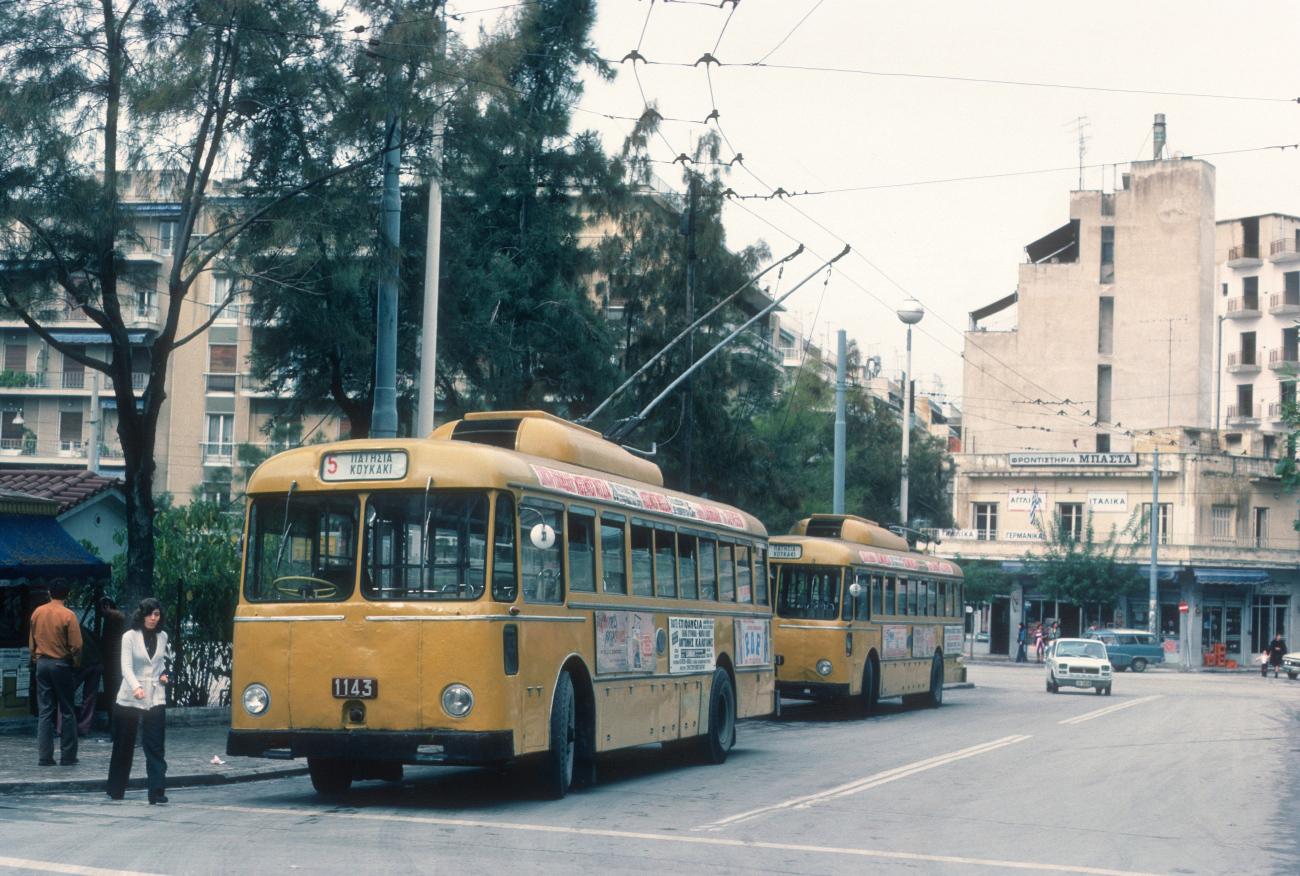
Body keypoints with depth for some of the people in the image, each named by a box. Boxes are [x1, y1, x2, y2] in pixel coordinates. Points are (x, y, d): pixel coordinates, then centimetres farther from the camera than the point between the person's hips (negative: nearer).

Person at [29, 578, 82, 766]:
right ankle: (68, 756, 4)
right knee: (67, 712, 3)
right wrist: (76, 664, 3)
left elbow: (31, 641, 10)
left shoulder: (37, 613, 2)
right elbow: (76, 645, -12)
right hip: (62, 664, -4)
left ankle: (45, 756, 3)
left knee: (44, 712, 6)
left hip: (42, 664, 4)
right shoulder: (68, 615, -11)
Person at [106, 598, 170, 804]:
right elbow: (126, 666, -15)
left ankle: (157, 792, -14)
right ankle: (116, 791, 21)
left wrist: (163, 674, 4)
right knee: (123, 746, 7)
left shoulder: (162, 637, 8)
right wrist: (136, 687, -32)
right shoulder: (130, 637, -5)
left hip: (155, 698, 2)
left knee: (156, 746, -9)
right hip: (129, 698, -2)